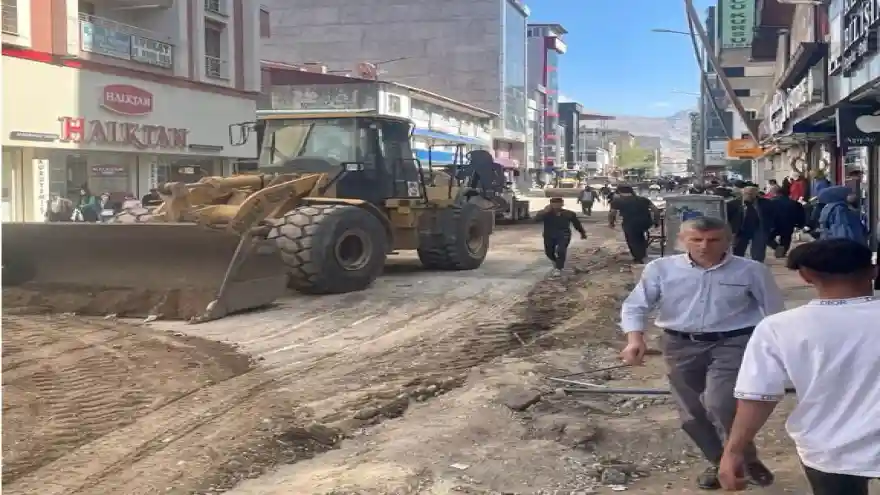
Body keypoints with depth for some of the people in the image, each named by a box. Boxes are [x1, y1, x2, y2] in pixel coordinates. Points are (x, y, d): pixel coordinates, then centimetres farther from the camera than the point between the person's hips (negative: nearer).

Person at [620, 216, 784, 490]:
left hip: (732, 344, -3)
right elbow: (635, 305, -3)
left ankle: (748, 458, 7)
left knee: (720, 405, -21)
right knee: (691, 413, 10)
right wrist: (635, 337, -20)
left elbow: (773, 312, 4)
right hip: (680, 346, 3)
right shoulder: (661, 268, -5)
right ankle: (718, 461, 37)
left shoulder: (751, 271, -6)